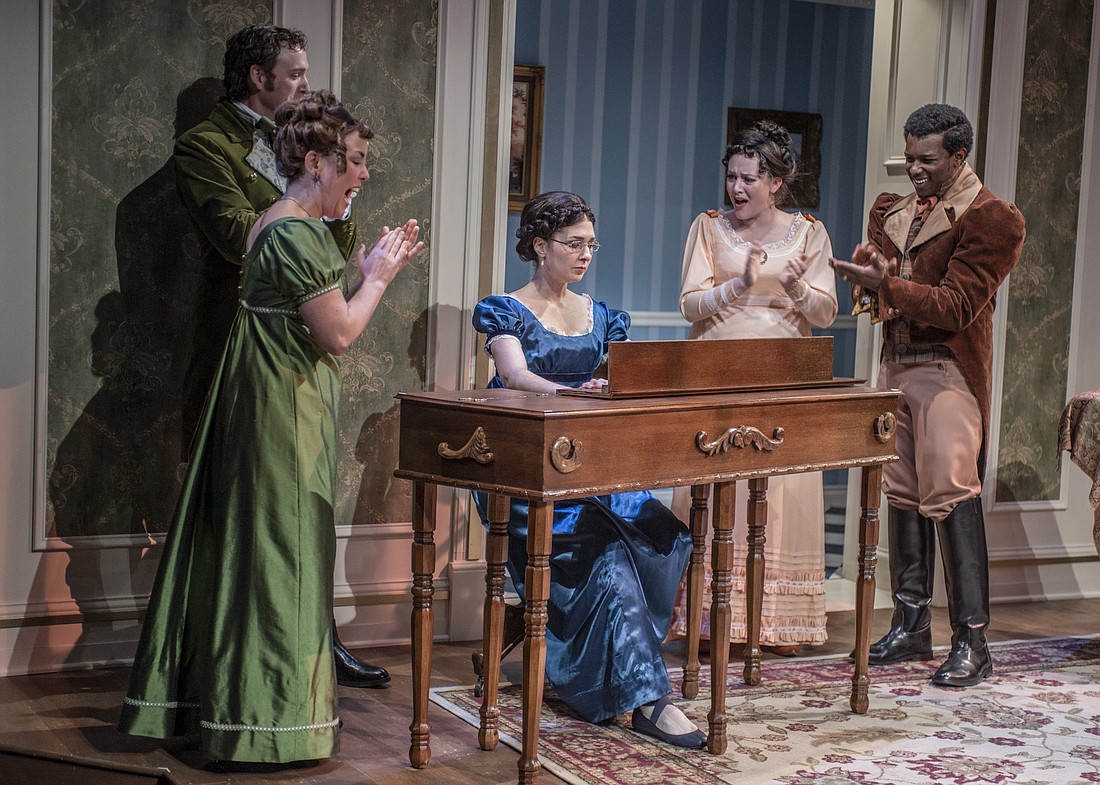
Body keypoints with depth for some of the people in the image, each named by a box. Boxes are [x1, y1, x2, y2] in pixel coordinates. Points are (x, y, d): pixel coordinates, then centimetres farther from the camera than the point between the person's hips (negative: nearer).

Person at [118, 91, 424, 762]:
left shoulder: (281, 225, 13)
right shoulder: (299, 233, -19)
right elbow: (338, 334, -20)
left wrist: (374, 273, 12)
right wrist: (376, 277, -6)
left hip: (268, 406, 10)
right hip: (288, 414, -10)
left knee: (250, 550, 15)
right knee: (282, 555, -3)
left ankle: (222, 701, 26)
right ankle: (271, 722, 5)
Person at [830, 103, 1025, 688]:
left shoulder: (990, 219, -8)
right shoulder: (894, 212, 15)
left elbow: (957, 306, -15)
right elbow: (872, 283, 21)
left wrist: (885, 285, -23)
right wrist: (867, 274, -3)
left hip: (949, 371, -7)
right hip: (896, 365, 8)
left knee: (951, 494, -12)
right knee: (902, 494, 10)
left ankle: (971, 641, -8)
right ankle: (911, 625, 20)